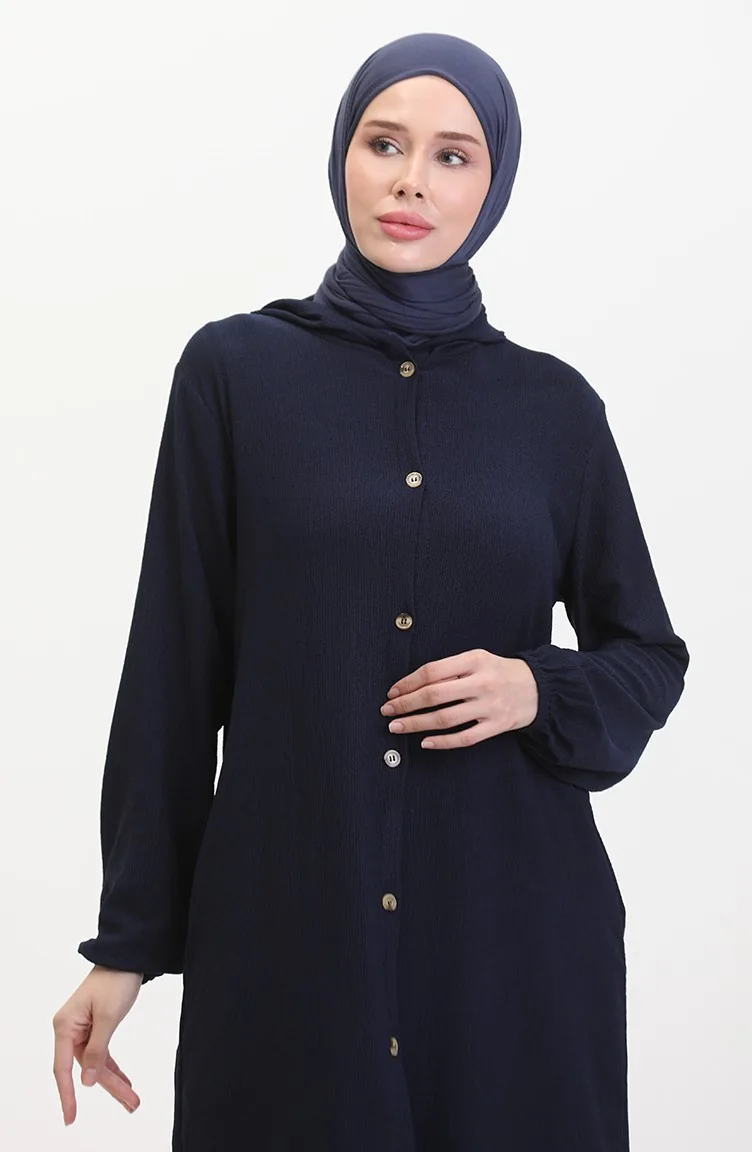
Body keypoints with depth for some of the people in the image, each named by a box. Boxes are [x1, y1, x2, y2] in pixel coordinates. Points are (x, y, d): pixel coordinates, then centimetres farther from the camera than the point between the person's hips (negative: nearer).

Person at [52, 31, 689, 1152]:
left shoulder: (554, 404, 4)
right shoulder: (235, 369, -1)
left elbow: (650, 654, 12)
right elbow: (174, 665, -1)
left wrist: (543, 693, -11)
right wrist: (127, 941, 0)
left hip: (514, 917, 2)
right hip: (284, 919, -1)